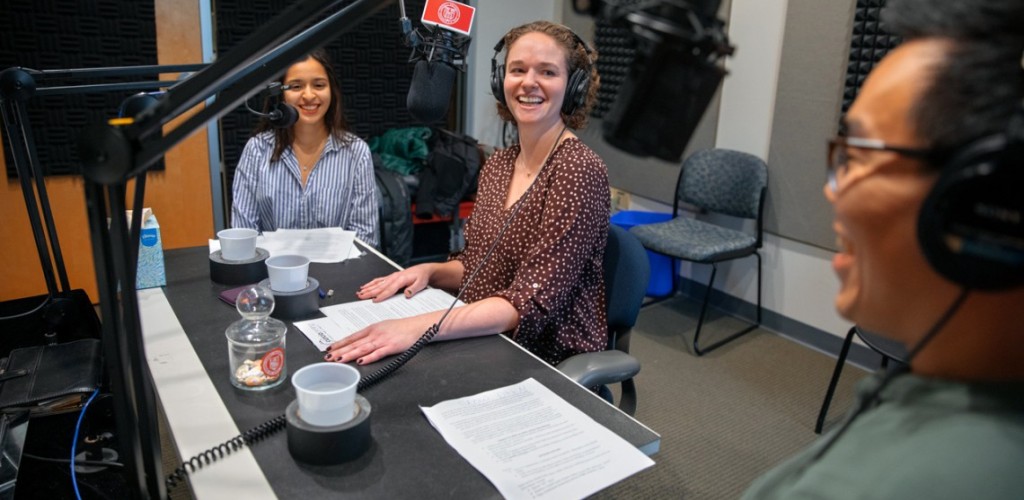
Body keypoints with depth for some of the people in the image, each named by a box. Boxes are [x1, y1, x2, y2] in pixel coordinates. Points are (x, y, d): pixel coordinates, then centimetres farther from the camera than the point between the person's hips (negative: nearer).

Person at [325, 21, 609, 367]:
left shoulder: (579, 170, -16)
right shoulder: (497, 164, 5)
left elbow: (531, 302, -23)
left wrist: (418, 328, -33)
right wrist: (431, 271, -6)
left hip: (552, 363, -5)